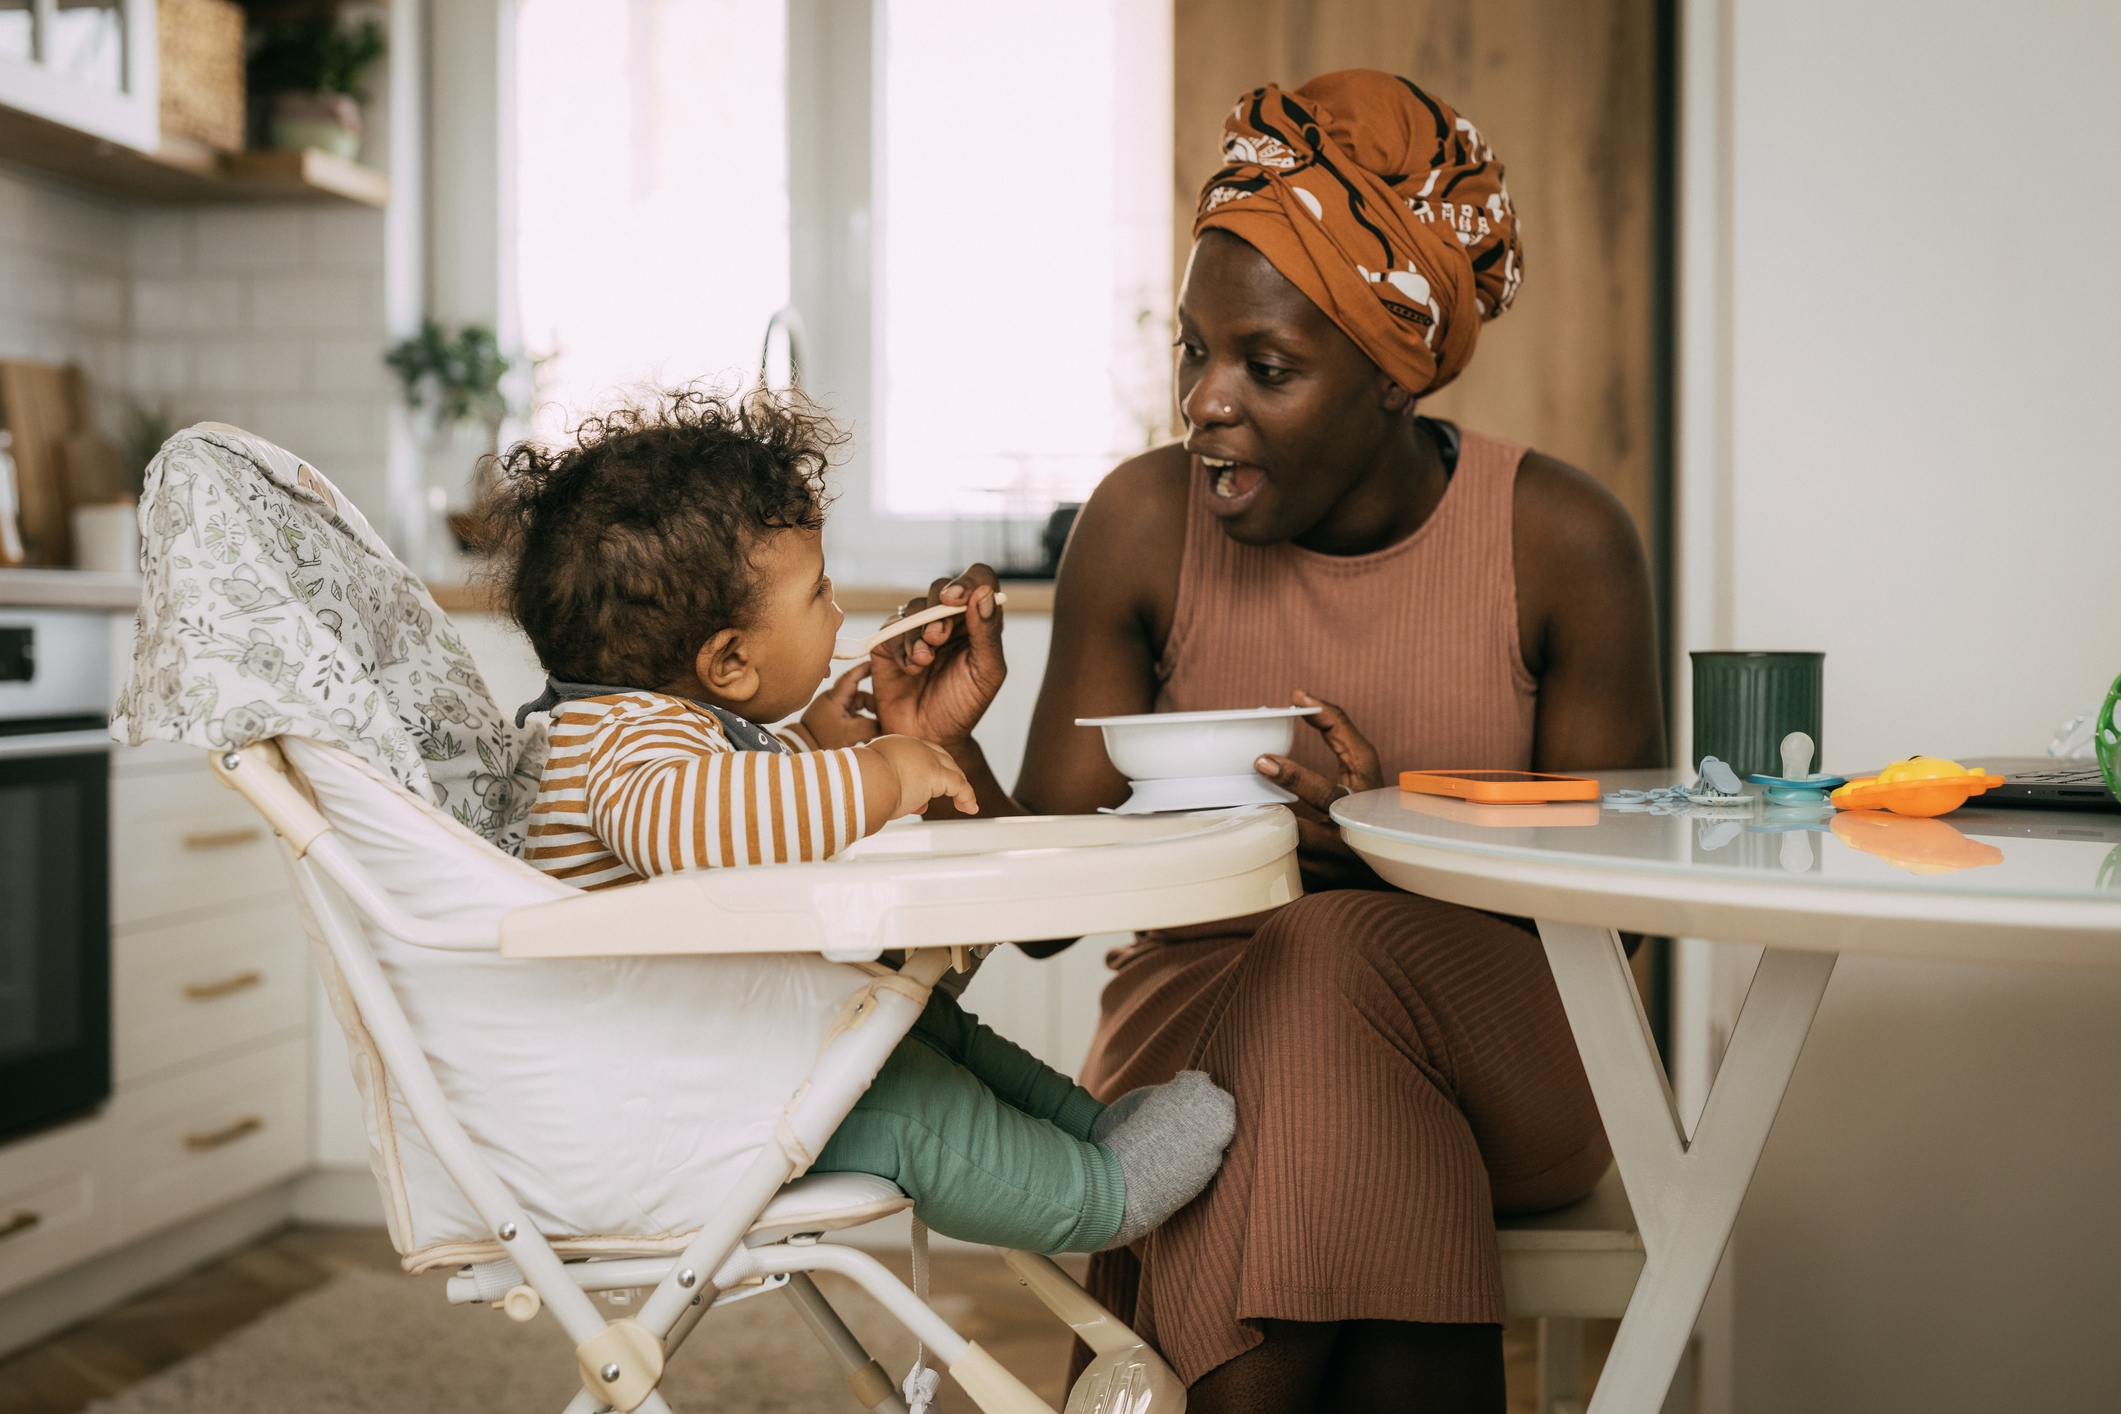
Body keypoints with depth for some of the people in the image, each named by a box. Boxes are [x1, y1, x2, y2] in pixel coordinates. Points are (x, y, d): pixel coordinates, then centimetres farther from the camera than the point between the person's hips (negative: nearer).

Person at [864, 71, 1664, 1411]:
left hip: (1500, 1053, 0)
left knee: (1336, 962, -33)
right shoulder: (1145, 523, -7)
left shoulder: (1562, 541, -8)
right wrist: (951, 752, -25)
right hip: (1201, 1019, 0)